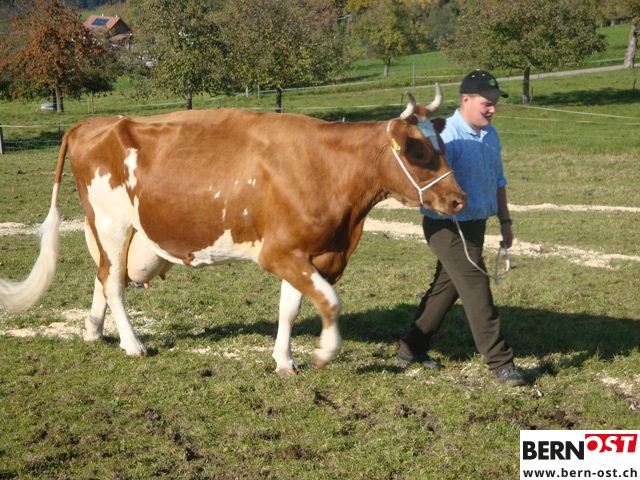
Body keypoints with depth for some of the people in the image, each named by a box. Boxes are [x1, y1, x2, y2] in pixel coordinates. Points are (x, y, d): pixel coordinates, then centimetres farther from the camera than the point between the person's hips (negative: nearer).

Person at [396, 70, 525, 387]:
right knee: (477, 291, -7)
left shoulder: (490, 135, 10)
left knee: (447, 287, 16)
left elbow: (498, 180, 20)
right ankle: (499, 362, -1)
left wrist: (505, 221, 20)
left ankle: (412, 348, 29)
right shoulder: (447, 136, -18)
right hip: (448, 227, -9)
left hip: (475, 226, 9)